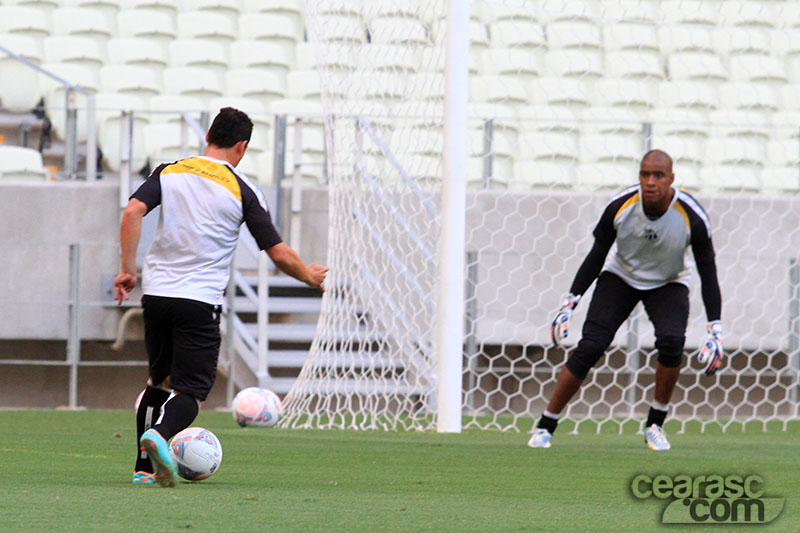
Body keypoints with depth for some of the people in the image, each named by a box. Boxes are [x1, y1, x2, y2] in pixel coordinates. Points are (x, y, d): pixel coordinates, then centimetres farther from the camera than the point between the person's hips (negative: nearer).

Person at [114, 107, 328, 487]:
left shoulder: (169, 172, 7)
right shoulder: (243, 191, 0)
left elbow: (133, 212, -8)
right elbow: (279, 255, 0)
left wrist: (127, 269, -4)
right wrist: (310, 276, 18)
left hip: (156, 294, 4)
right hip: (201, 300, -4)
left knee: (160, 381, 22)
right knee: (191, 390, -4)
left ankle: (144, 467, 18)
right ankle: (158, 434, -34)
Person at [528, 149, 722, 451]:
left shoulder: (692, 217, -24)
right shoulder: (619, 207, -22)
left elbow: (708, 274, -13)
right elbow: (596, 257, -7)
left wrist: (715, 330, -16)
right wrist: (570, 304, -10)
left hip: (668, 285, 0)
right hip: (620, 278, 0)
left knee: (671, 341, -28)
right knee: (590, 347, -16)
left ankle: (655, 425, -9)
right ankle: (545, 427, -5)